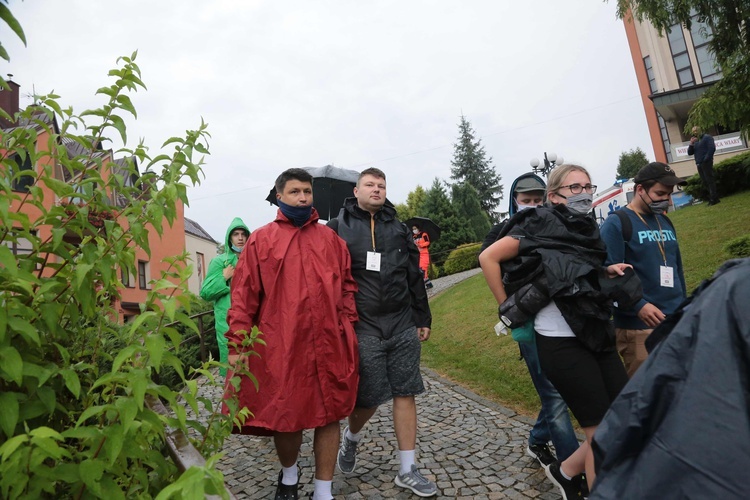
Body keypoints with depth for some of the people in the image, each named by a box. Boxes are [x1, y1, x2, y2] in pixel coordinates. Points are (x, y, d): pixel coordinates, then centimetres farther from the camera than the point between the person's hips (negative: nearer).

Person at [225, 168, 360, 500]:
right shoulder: (261, 240, 4)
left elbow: (347, 285, 12)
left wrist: (348, 327, 3)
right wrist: (238, 344, -5)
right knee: (284, 417, 13)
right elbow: (243, 294, 0)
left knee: (328, 416, 9)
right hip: (279, 349, -1)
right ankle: (288, 473, 44)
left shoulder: (330, 238, 10)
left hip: (328, 346, 2)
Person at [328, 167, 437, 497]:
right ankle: (351, 438, 37)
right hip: (362, 327, -3)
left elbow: (415, 277, 13)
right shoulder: (338, 228, 2)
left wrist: (423, 319, 12)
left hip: (403, 325, 4)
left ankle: (408, 471, 21)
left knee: (405, 394, 6)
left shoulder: (398, 228, 12)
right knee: (369, 398, 3)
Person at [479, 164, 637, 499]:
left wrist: (605, 272, 7)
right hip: (562, 343, -8)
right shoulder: (542, 224, -10)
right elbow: (488, 258, -14)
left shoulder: (585, 229, 14)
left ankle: (565, 472, 33)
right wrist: (507, 306, -11)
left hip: (597, 335, 8)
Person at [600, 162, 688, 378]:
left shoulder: (664, 221, 15)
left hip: (676, 321, 7)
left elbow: (676, 265, 23)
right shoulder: (616, 224, -10)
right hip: (639, 326, -7)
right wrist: (639, 306, -23)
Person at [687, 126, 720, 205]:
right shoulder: (695, 141, 20)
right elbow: (690, 153, 13)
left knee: (709, 180, -9)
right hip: (699, 164, 7)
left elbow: (712, 148, -12)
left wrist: (706, 159, -15)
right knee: (705, 182, 7)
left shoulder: (707, 137, -1)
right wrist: (691, 144, -1)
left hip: (706, 163, -7)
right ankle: (715, 198, 13)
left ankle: (713, 199, -8)